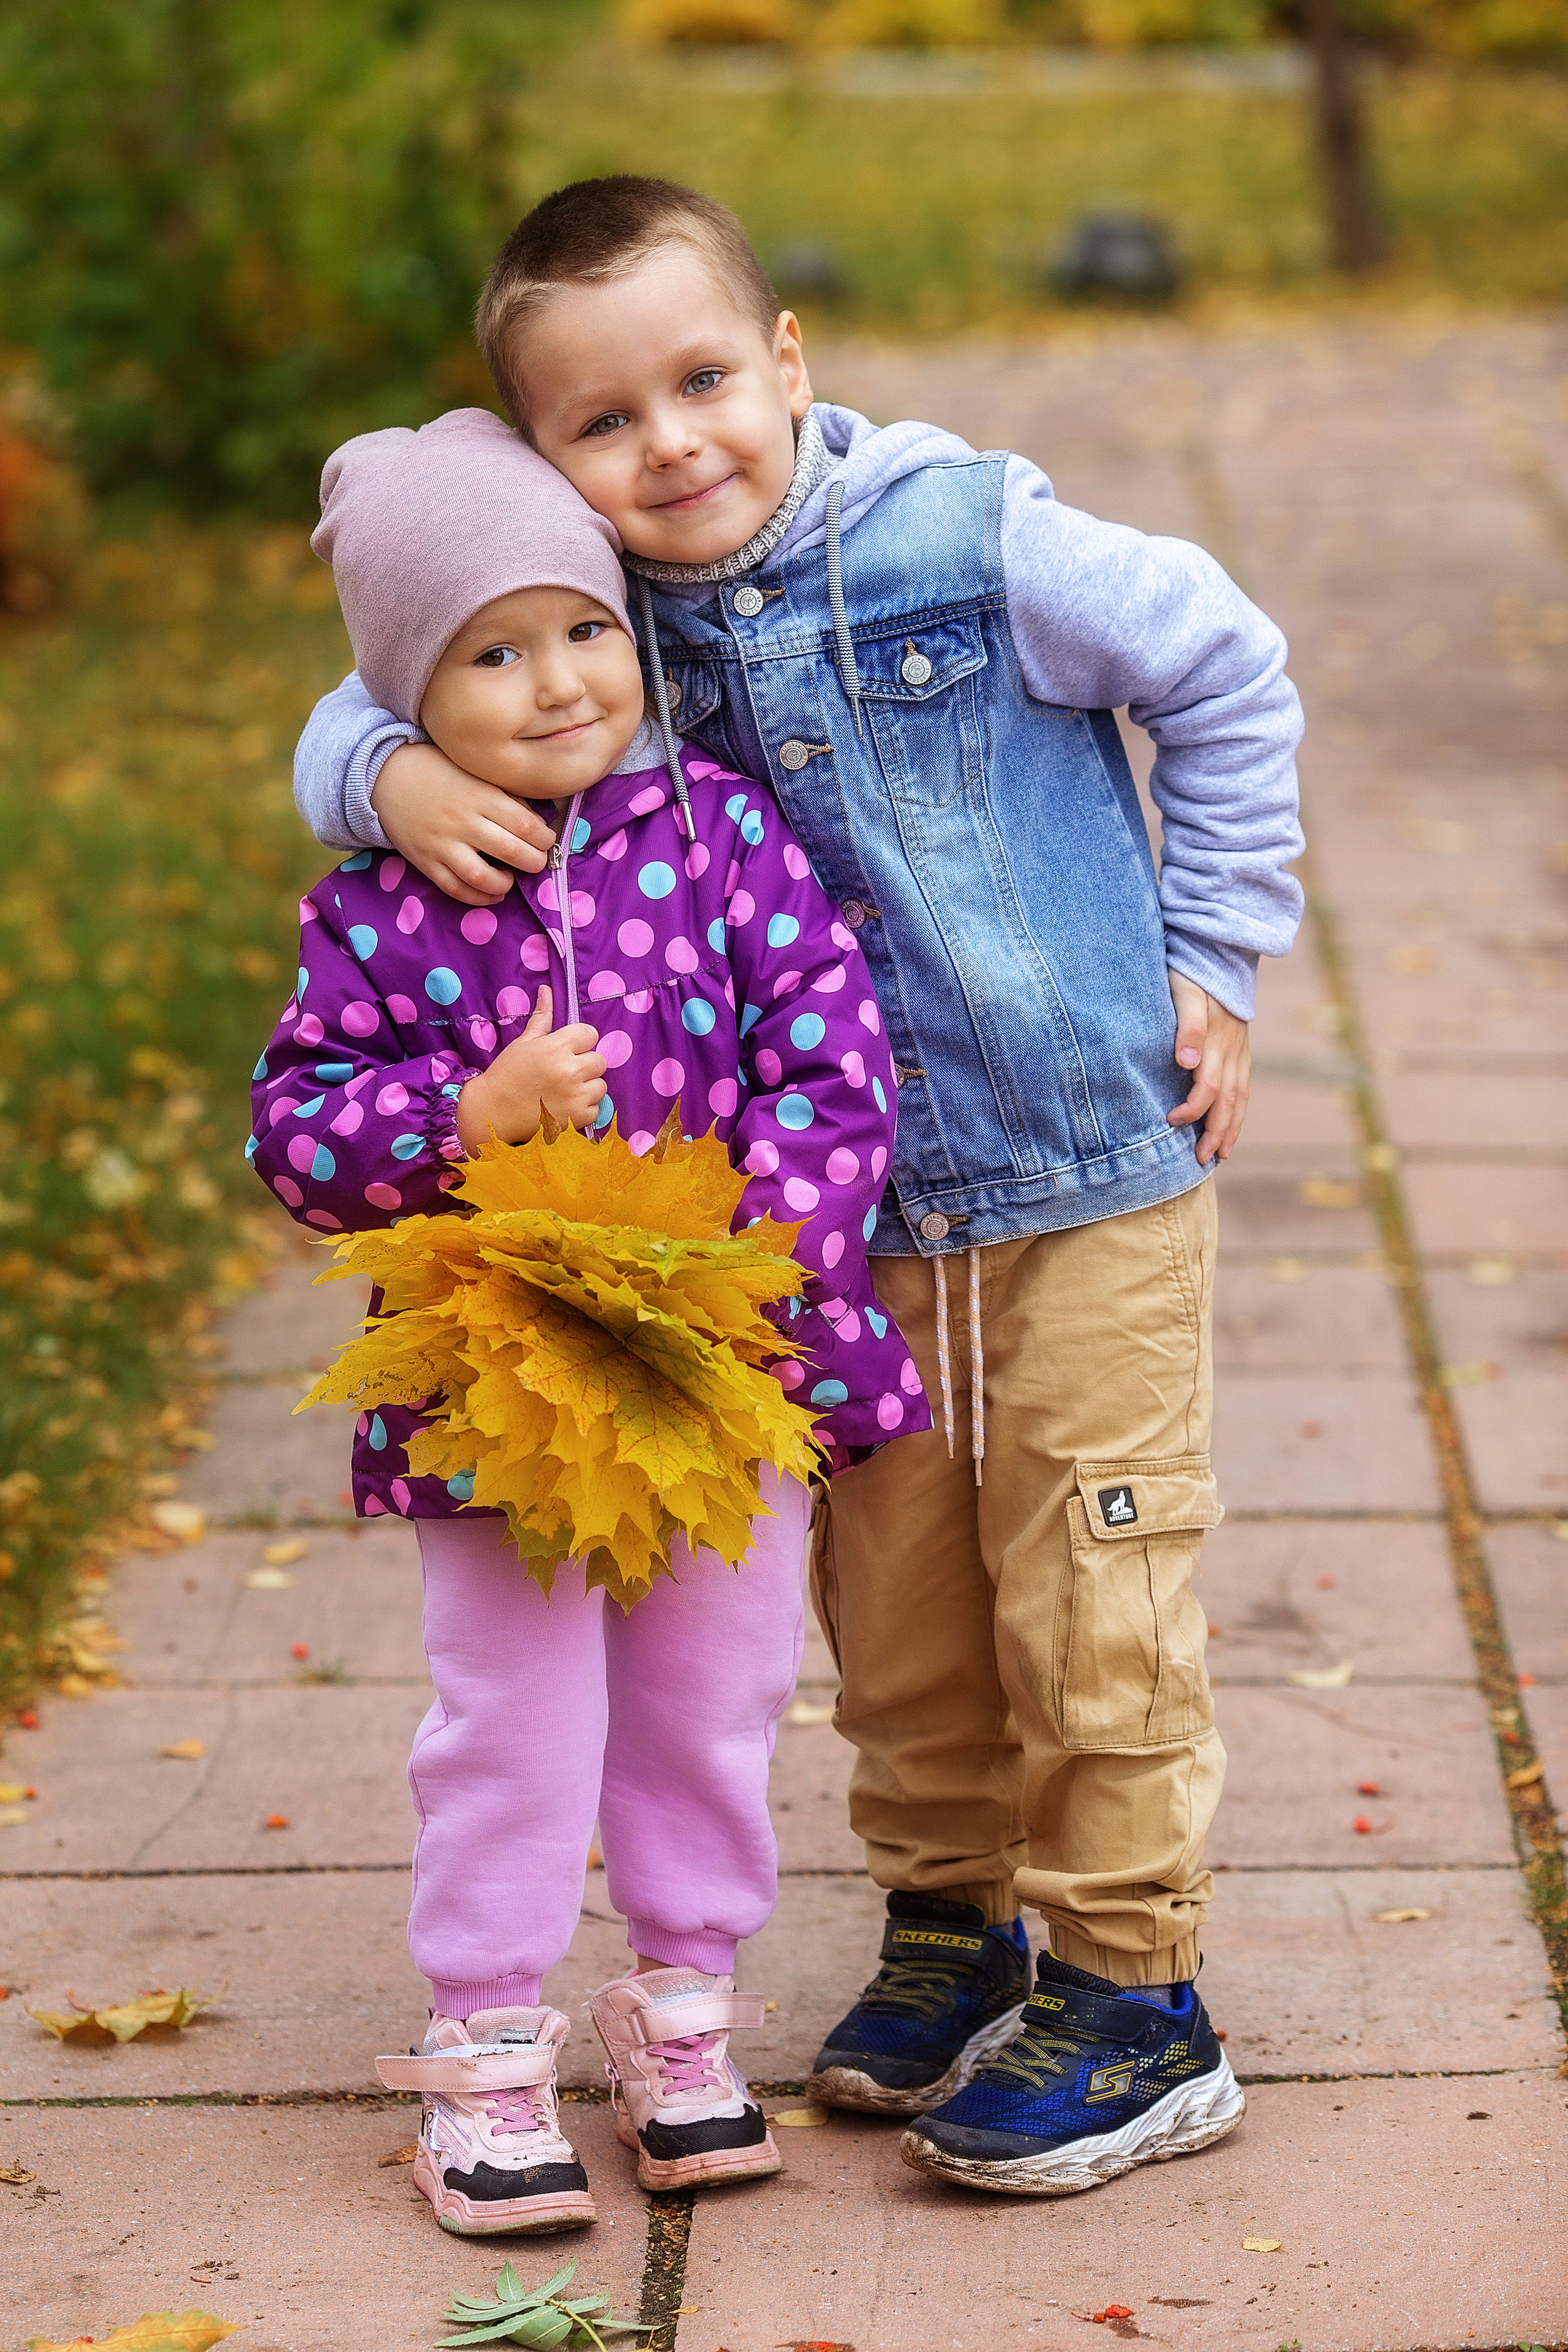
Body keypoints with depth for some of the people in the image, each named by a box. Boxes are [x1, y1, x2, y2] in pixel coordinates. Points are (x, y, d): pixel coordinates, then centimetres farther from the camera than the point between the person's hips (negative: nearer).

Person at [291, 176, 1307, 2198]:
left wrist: (1213, 959, -2)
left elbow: (1227, 678, -1)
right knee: (893, 1600, 14)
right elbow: (365, 715, 3)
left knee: (1089, 1596, 0)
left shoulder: (970, 540, -13)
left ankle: (1134, 1997, 12)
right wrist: (396, 775, -21)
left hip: (1089, 1179, -4)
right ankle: (951, 1924, 34)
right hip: (845, 1216, 4)